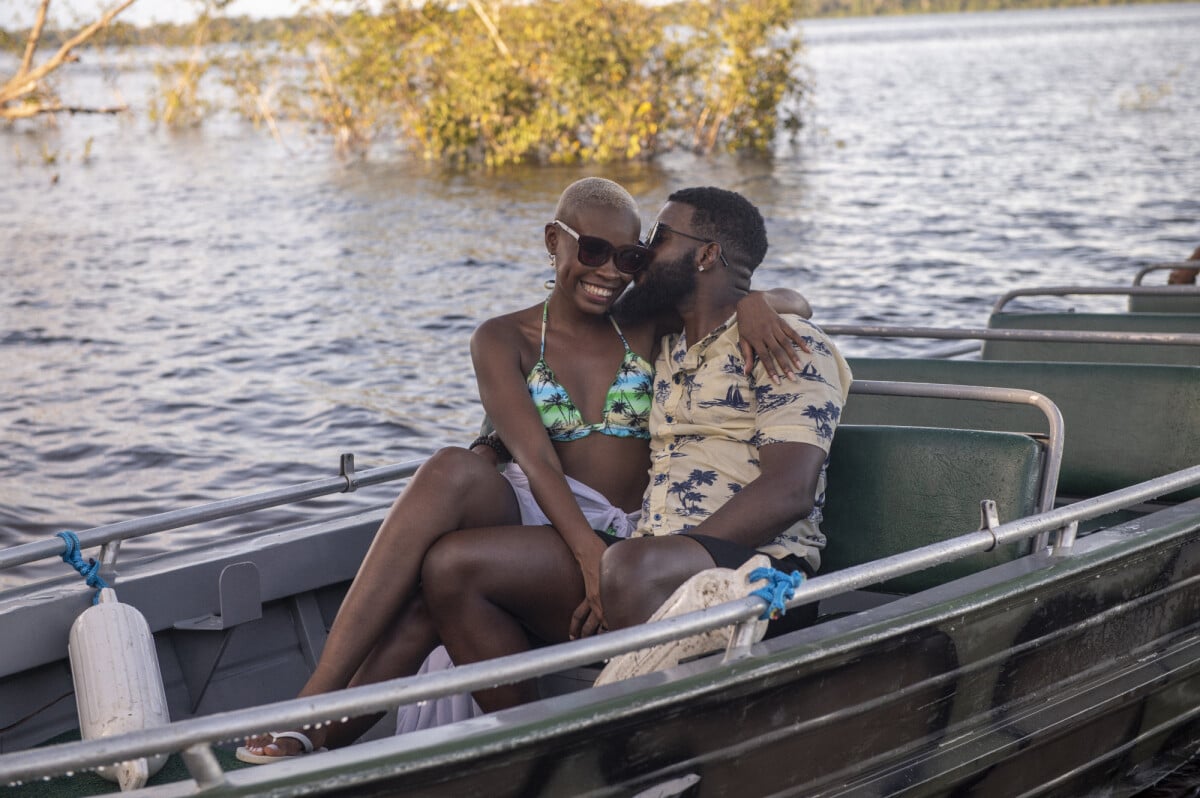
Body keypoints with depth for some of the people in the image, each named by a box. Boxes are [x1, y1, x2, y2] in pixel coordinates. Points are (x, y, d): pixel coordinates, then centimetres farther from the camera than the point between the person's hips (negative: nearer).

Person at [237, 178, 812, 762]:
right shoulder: (505, 341, 5)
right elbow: (536, 461, -11)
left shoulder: (650, 330, 9)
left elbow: (795, 302, 13)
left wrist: (754, 303, -13)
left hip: (623, 536, -1)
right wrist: (587, 550, -28)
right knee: (454, 471, -35)